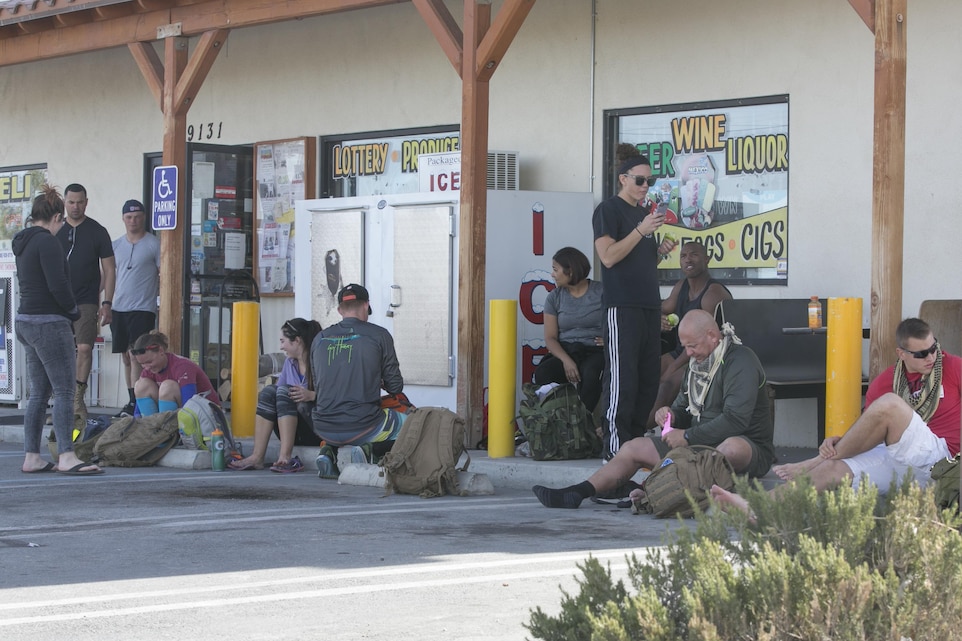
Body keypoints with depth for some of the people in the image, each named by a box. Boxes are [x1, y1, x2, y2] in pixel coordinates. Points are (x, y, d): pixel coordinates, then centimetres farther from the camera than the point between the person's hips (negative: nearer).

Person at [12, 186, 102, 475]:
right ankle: (66, 457, -12)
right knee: (64, 391, -8)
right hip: (49, 322, -9)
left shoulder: (23, 242, 15)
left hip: (26, 321, 9)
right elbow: (57, 284, -20)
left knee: (39, 393, 11)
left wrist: (67, 310, 12)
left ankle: (31, 457, 11)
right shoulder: (47, 241, -13)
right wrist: (73, 309, -2)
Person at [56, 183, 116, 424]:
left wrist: (106, 303, -6)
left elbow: (109, 269, 2)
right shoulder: (56, 231, 7)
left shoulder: (97, 231, 1)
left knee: (84, 348, -15)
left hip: (86, 302, -3)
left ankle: (78, 398, -9)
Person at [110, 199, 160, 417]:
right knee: (126, 356, 9)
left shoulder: (154, 245, -2)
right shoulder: (116, 245, 13)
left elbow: (163, 275, -1)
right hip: (119, 308, 6)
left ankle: (134, 403, -12)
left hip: (142, 309, -6)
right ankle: (131, 401, 16)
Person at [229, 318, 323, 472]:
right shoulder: (290, 363, 14)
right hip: (297, 436, 6)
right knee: (269, 391, -13)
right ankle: (257, 457, -25)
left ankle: (285, 457, -36)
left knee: (284, 391, -23)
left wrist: (312, 395, -31)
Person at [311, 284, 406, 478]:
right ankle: (366, 447, -3)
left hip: (325, 429, 4)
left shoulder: (320, 338, 9)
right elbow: (395, 387, 1)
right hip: (362, 426, -4)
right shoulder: (379, 335, -2)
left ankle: (328, 450, 9)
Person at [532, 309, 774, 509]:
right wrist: (671, 415, -3)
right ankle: (576, 494, -4)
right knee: (634, 448, 3)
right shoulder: (698, 362, 14)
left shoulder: (740, 362, -16)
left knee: (734, 447, -45)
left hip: (747, 449, -8)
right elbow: (683, 410, 23)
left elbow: (735, 419, -27)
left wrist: (688, 436, -20)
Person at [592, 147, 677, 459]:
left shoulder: (644, 213, 21)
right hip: (622, 306, -8)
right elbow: (609, 256, -15)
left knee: (648, 378, 6)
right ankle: (615, 444, -10)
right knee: (622, 378, -10)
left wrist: (660, 251, 7)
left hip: (649, 305, 8)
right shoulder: (608, 210, -4)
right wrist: (641, 230, -19)